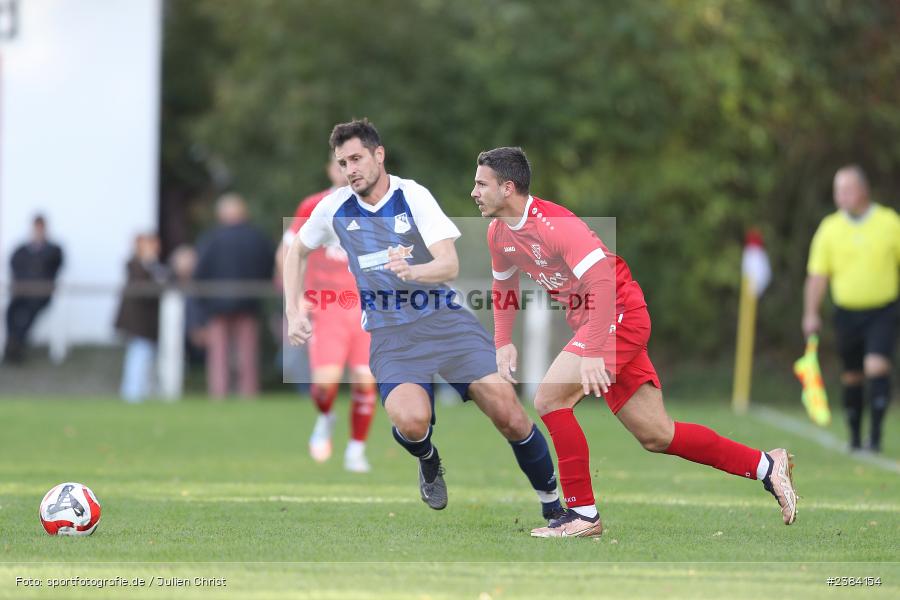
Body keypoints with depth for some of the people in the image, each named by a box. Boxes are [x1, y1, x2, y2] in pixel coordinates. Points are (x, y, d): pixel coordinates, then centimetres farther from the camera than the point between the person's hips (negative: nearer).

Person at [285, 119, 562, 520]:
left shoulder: (413, 196, -7)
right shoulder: (335, 207, 1)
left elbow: (450, 264, -16)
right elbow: (297, 251, 21)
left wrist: (412, 271, -37)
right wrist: (294, 312, 11)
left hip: (445, 320, -1)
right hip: (389, 334, 1)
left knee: (509, 416, -13)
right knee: (411, 421, -29)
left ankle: (553, 505, 8)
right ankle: (428, 461, 8)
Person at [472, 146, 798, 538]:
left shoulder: (554, 224, -22)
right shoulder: (499, 234, 5)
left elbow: (602, 282, -30)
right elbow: (503, 286, 23)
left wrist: (593, 354, -36)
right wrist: (503, 341, 9)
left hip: (620, 315, -9)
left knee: (549, 399, -20)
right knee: (656, 436, 8)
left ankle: (582, 515, -12)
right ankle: (766, 466, 19)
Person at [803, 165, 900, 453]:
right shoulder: (829, 228, 1)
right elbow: (817, 275, 3)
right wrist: (811, 315, -2)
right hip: (847, 312, 2)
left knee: (877, 367, -19)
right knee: (852, 377, 7)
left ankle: (876, 434, -15)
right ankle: (855, 436, 22)